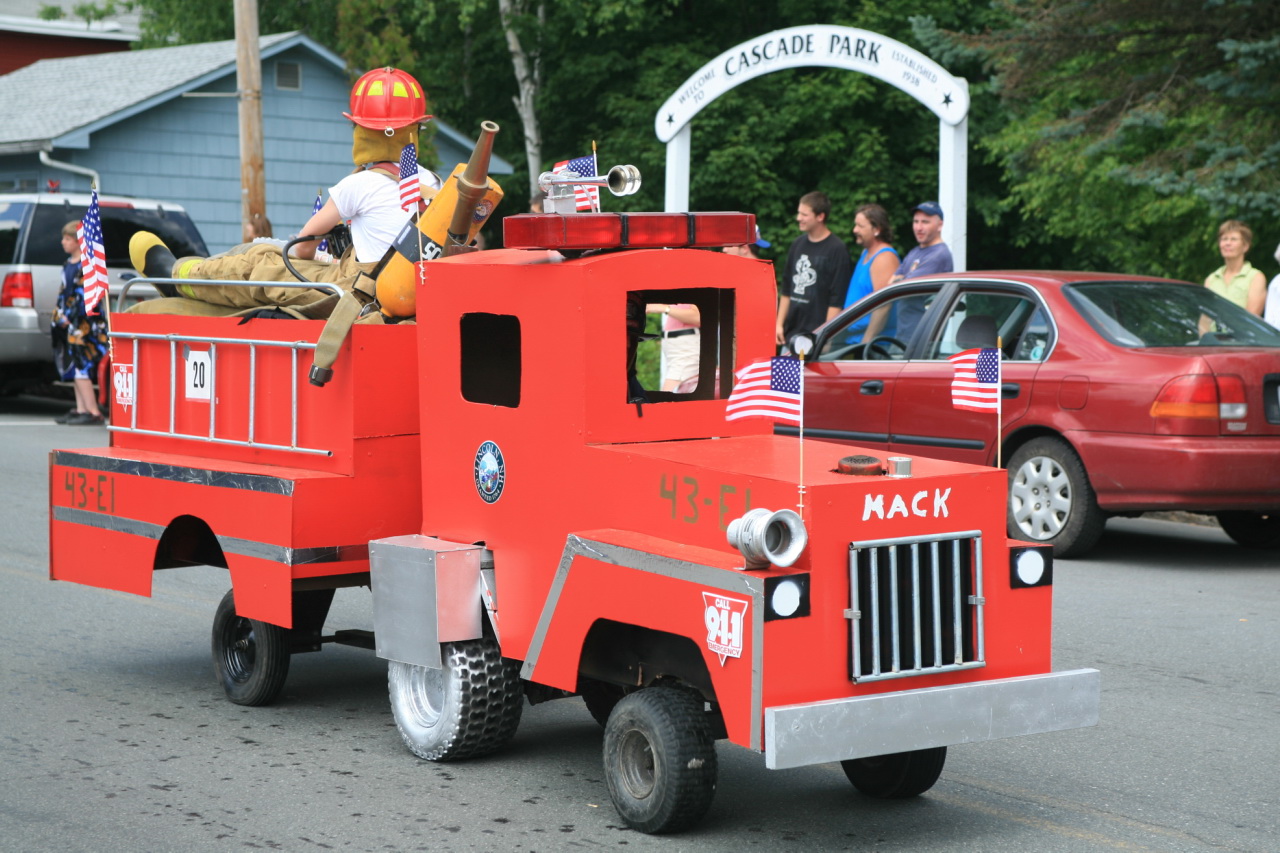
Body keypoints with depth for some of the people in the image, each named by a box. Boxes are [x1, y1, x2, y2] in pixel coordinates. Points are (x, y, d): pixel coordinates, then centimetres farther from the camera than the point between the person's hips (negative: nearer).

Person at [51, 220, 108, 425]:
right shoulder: (69, 264, 18)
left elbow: (84, 295, -15)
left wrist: (69, 317, -17)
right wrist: (59, 312, 10)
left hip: (84, 323, -10)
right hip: (68, 323, 10)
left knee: (80, 365, -13)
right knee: (73, 367, 9)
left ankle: (93, 412, -14)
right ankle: (81, 409, 13)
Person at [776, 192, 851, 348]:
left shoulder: (836, 250, -9)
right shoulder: (798, 244, 12)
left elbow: (837, 301, -11)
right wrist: (779, 324, 14)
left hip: (816, 335, -7)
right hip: (791, 332, 7)